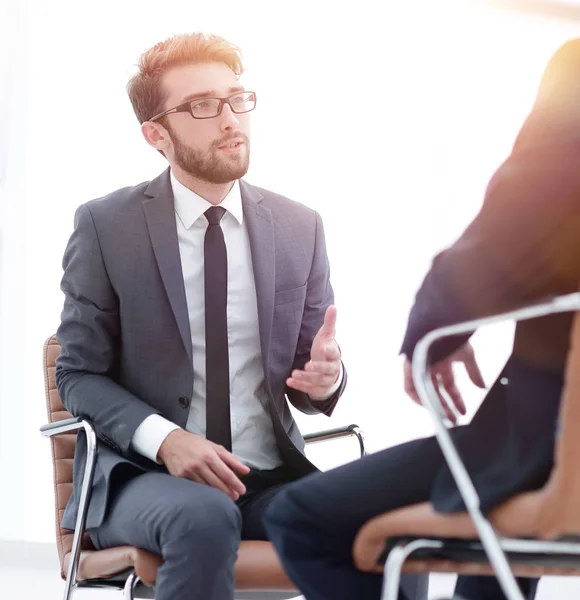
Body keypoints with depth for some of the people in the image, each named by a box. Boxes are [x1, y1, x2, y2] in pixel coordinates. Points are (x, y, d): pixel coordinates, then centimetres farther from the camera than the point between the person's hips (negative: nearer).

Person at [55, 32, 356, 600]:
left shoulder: (299, 227, 8)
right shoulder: (104, 226, 0)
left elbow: (310, 370, 14)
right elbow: (78, 373, 0)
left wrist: (325, 376, -12)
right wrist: (163, 438, -18)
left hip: (272, 479, 3)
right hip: (139, 474, -3)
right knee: (203, 517, -38)